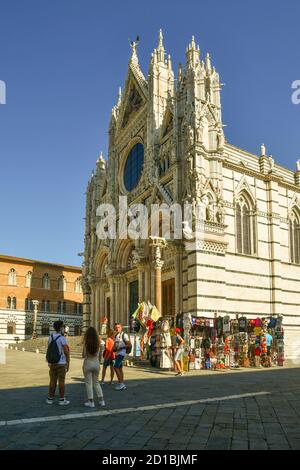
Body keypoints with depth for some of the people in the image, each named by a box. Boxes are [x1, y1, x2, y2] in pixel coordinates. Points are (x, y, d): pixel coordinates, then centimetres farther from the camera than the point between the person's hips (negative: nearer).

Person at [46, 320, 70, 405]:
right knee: (61, 381, 3)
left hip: (52, 363, 5)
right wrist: (68, 364, -5)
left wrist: (49, 363, 17)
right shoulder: (62, 338, -15)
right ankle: (62, 399, 9)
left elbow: (49, 350, 9)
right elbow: (66, 352, -14)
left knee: (52, 381, 11)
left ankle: (50, 399, 15)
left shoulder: (50, 337, 3)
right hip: (61, 363, -5)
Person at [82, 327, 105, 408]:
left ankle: (91, 402, 9)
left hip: (88, 363, -4)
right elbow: (99, 355, 4)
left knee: (88, 383, 7)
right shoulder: (98, 342, -3)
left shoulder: (86, 342, -12)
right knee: (96, 382, 17)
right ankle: (101, 400, 16)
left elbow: (83, 355, -10)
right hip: (96, 363, 4)